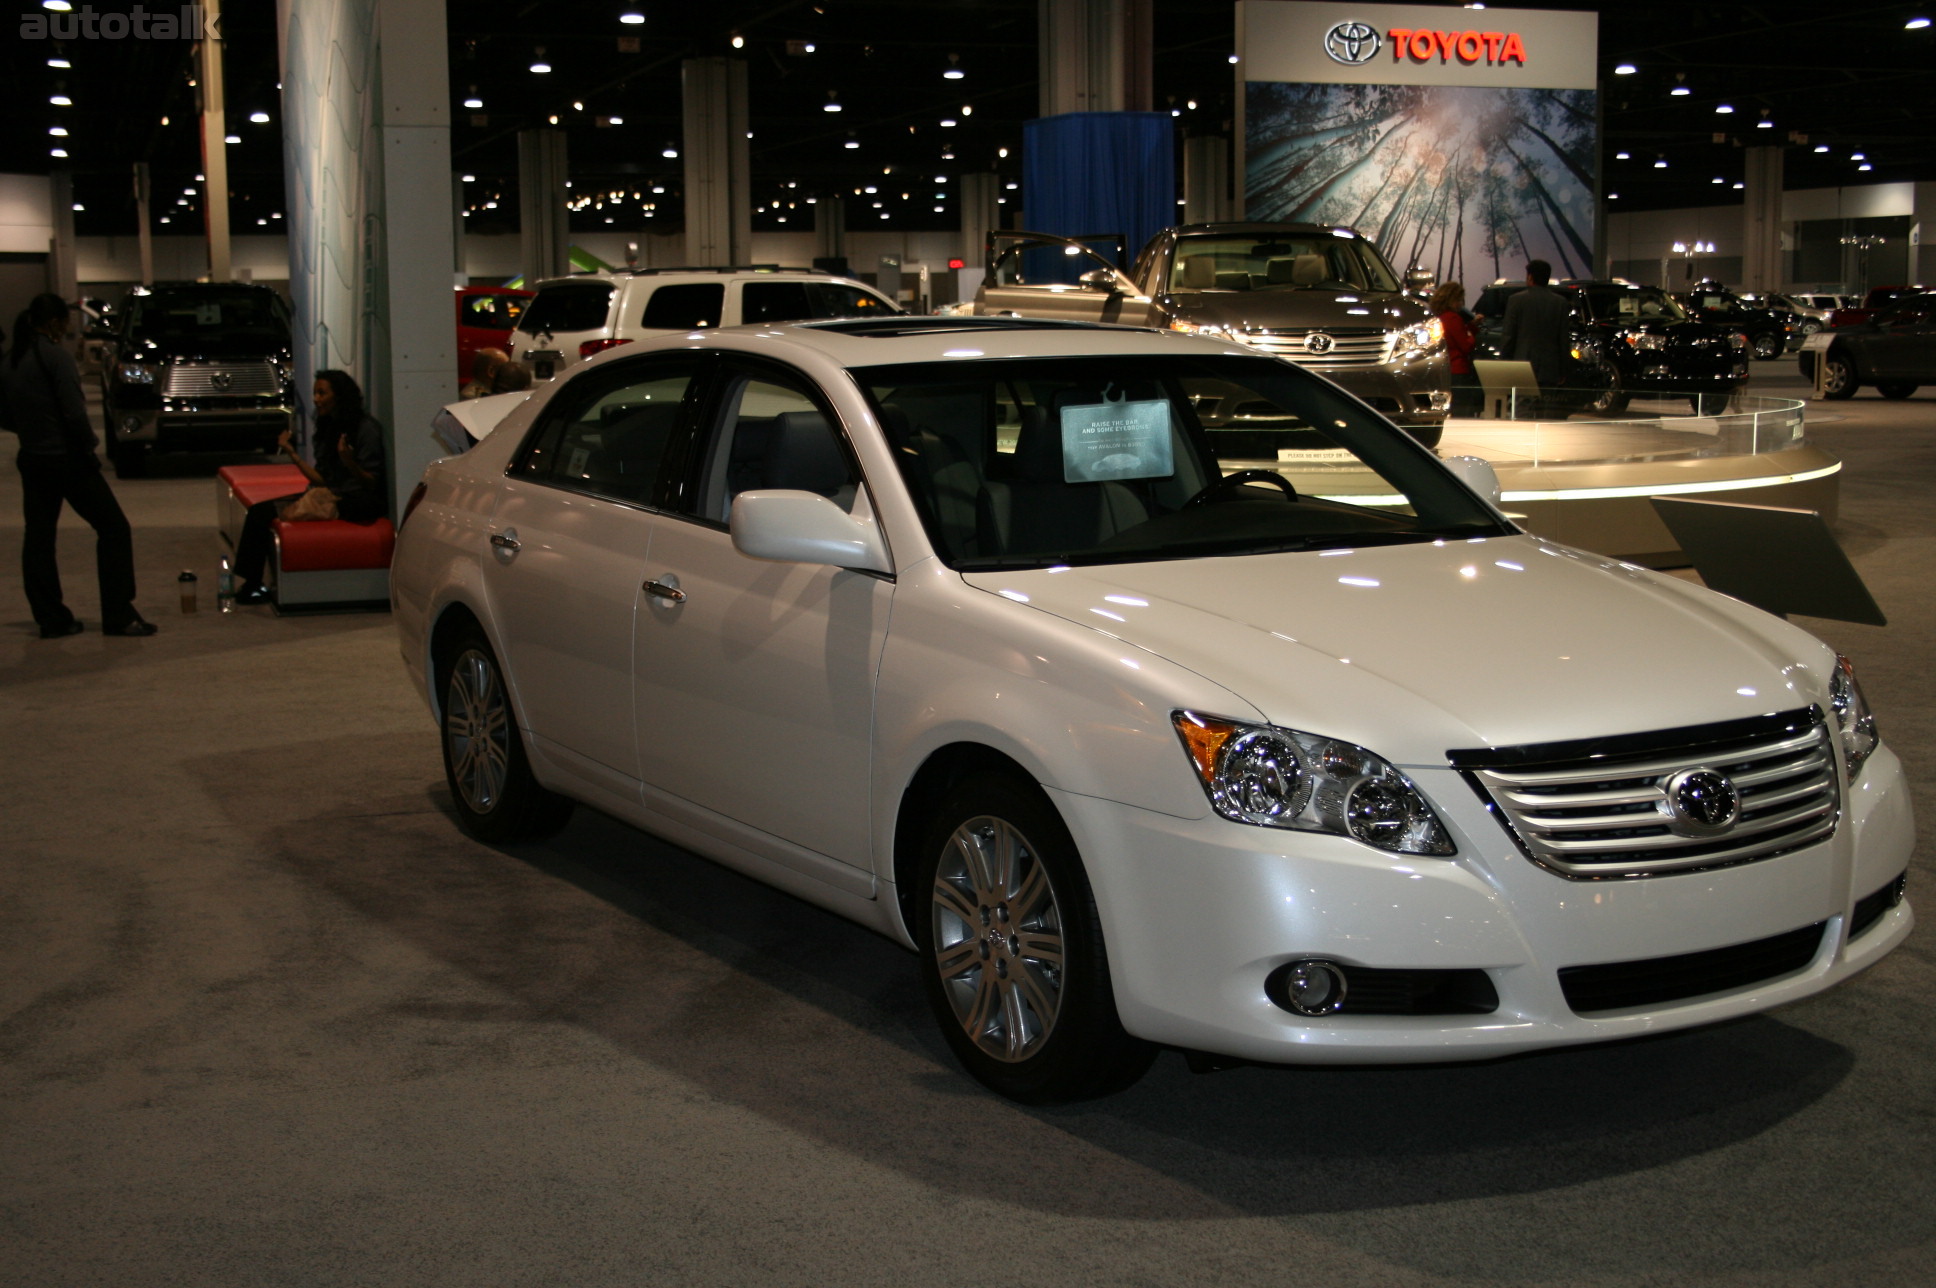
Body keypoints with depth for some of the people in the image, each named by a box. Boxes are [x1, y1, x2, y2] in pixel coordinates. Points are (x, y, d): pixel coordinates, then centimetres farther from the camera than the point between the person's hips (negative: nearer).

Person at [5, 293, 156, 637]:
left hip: (32, 460, 8)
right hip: (66, 459, -8)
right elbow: (74, 412, -18)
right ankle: (119, 616, 1)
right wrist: (89, 447, -7)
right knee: (114, 529, 1)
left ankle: (52, 620, 13)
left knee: (38, 538, 10)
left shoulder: (12, 360, 9)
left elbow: (7, 416, 14)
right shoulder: (55, 354, -13)